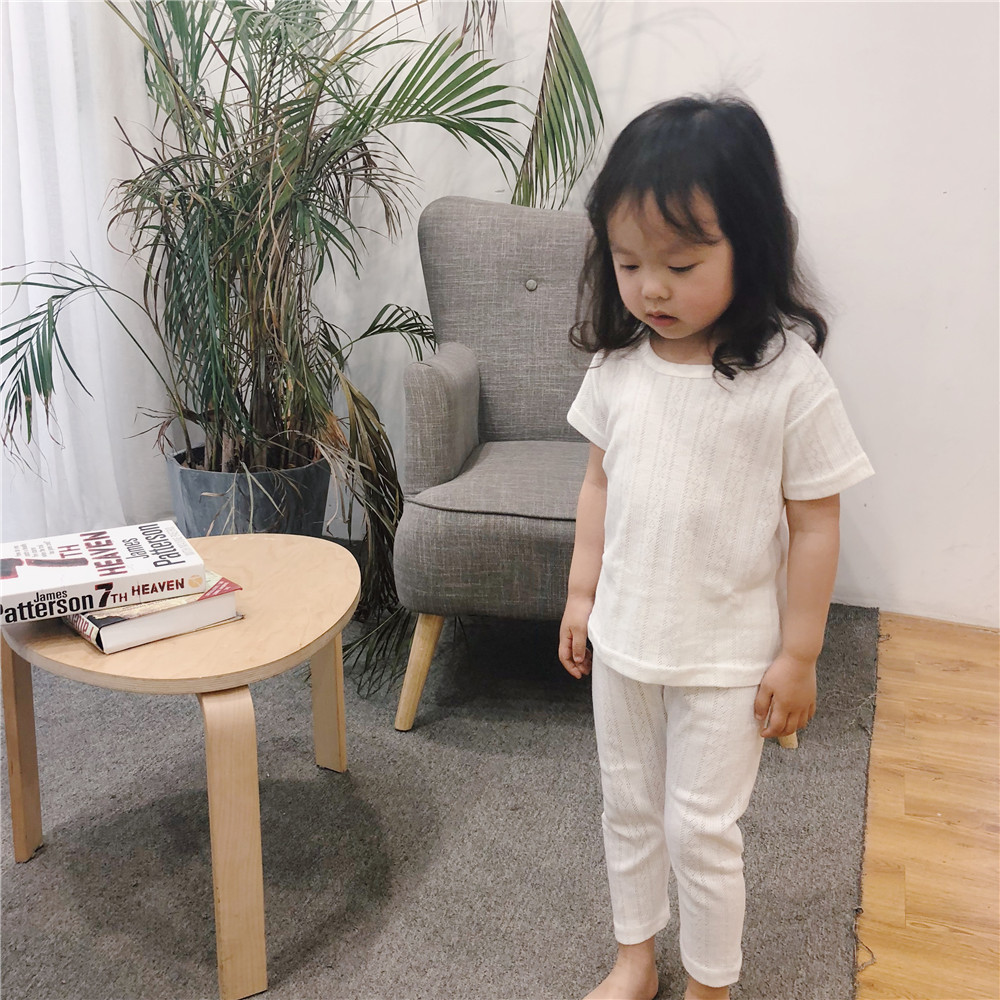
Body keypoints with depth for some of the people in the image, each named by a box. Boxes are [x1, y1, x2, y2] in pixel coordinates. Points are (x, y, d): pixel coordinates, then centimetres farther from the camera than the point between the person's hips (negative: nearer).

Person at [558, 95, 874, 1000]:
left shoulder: (789, 380, -19)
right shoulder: (618, 363, -5)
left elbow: (815, 524, -13)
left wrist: (798, 656, -10)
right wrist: (583, 595, 8)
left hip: (728, 657, -5)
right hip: (623, 639, 5)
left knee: (701, 830, 9)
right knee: (629, 810, 20)